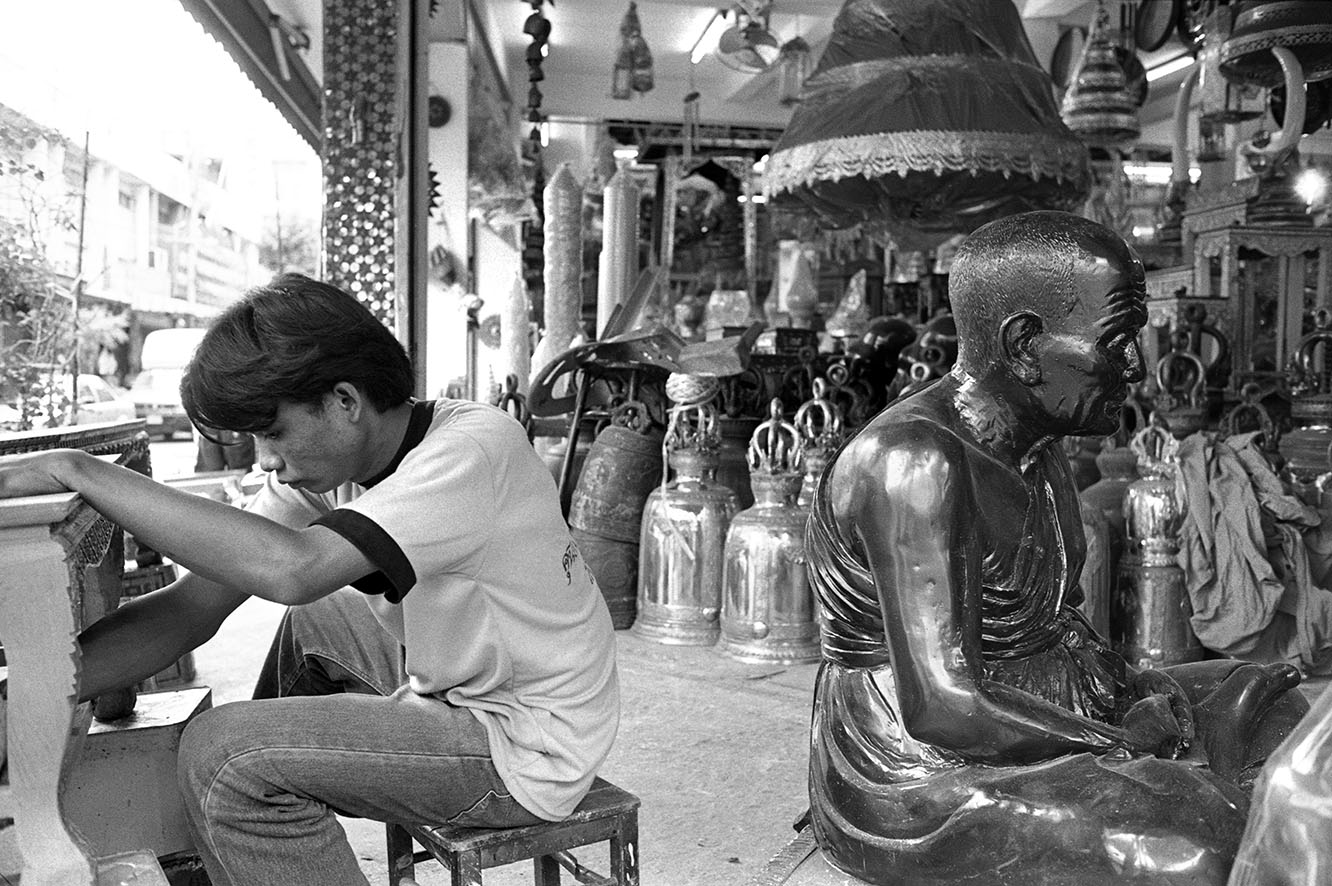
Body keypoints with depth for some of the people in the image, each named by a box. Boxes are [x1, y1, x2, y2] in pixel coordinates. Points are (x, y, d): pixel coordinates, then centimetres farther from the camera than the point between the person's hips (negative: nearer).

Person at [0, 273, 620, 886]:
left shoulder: (475, 448, -27)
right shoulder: (323, 464, -1)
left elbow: (290, 568, -39)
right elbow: (194, 606, -4)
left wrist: (78, 470, -33)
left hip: (531, 749, -8)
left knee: (222, 753, -16)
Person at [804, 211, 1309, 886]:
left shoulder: (1036, 446, 7)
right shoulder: (915, 458, -23)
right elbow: (941, 708, -28)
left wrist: (1131, 684, 1)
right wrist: (1129, 748, -17)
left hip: (1043, 719, 9)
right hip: (920, 774, -9)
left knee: (1279, 712, 5)